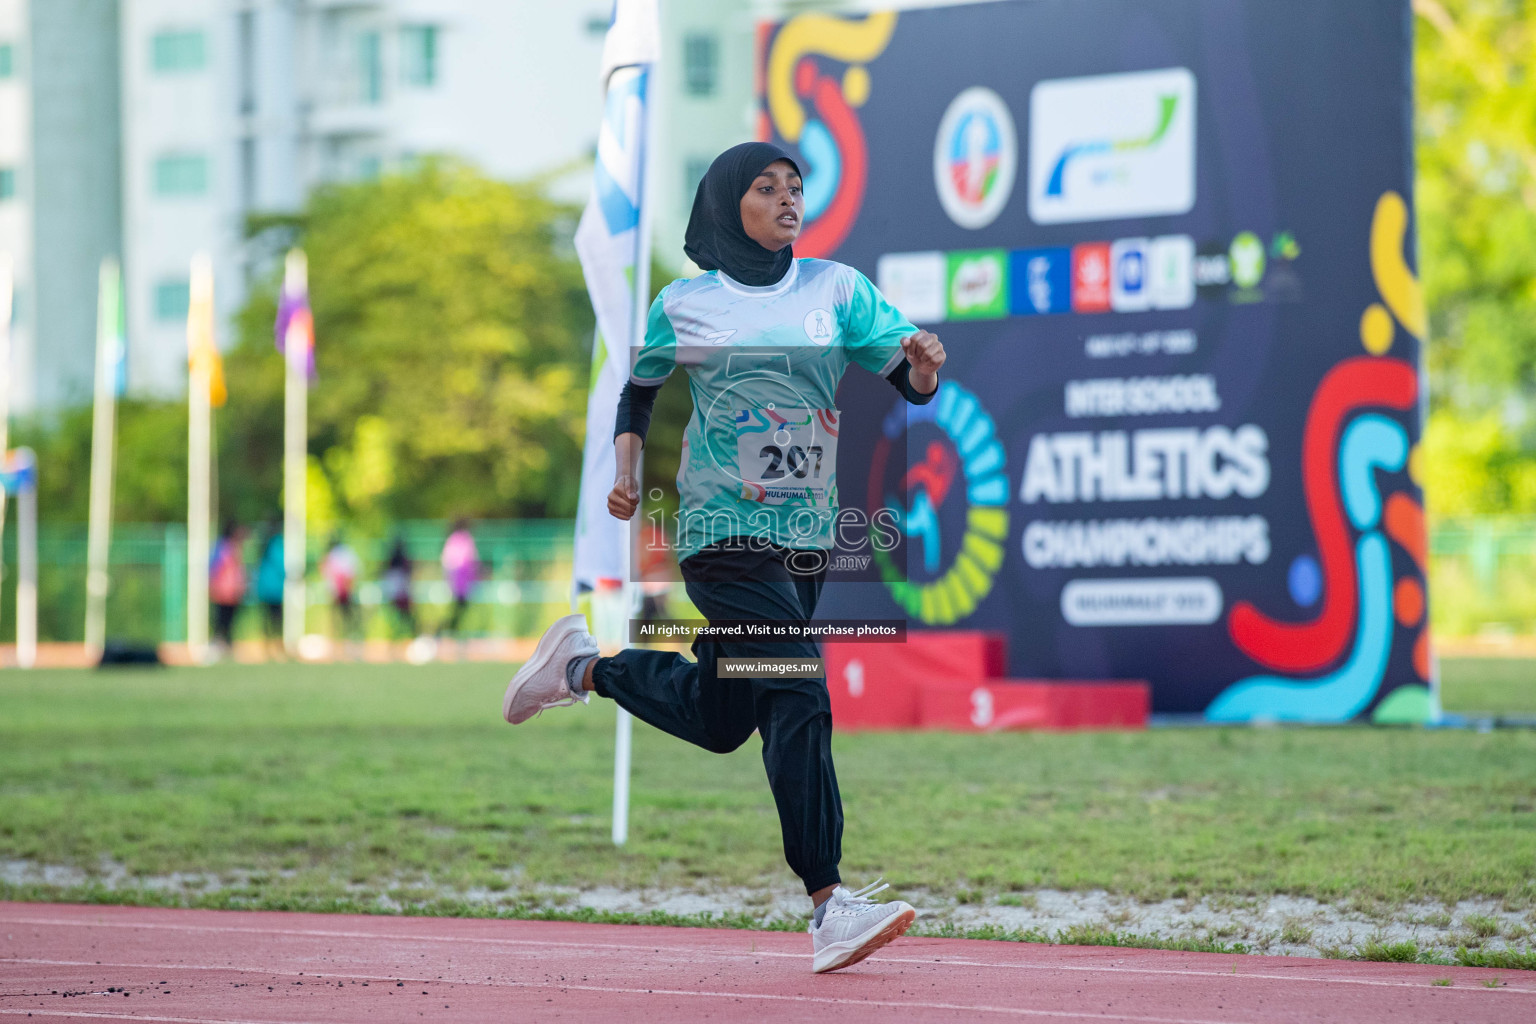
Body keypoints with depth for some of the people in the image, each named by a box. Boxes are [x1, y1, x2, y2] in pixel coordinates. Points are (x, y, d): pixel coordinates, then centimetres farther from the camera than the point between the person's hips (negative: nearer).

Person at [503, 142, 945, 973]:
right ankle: (828, 907, -19)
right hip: (725, 529, -5)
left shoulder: (837, 289, 6)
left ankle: (584, 668, 38)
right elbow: (640, 389, 16)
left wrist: (924, 365, -21)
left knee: (717, 719, 14)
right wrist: (626, 469, 1)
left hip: (809, 531, 5)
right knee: (798, 702, -18)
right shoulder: (684, 304, 1)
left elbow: (911, 382, 1)